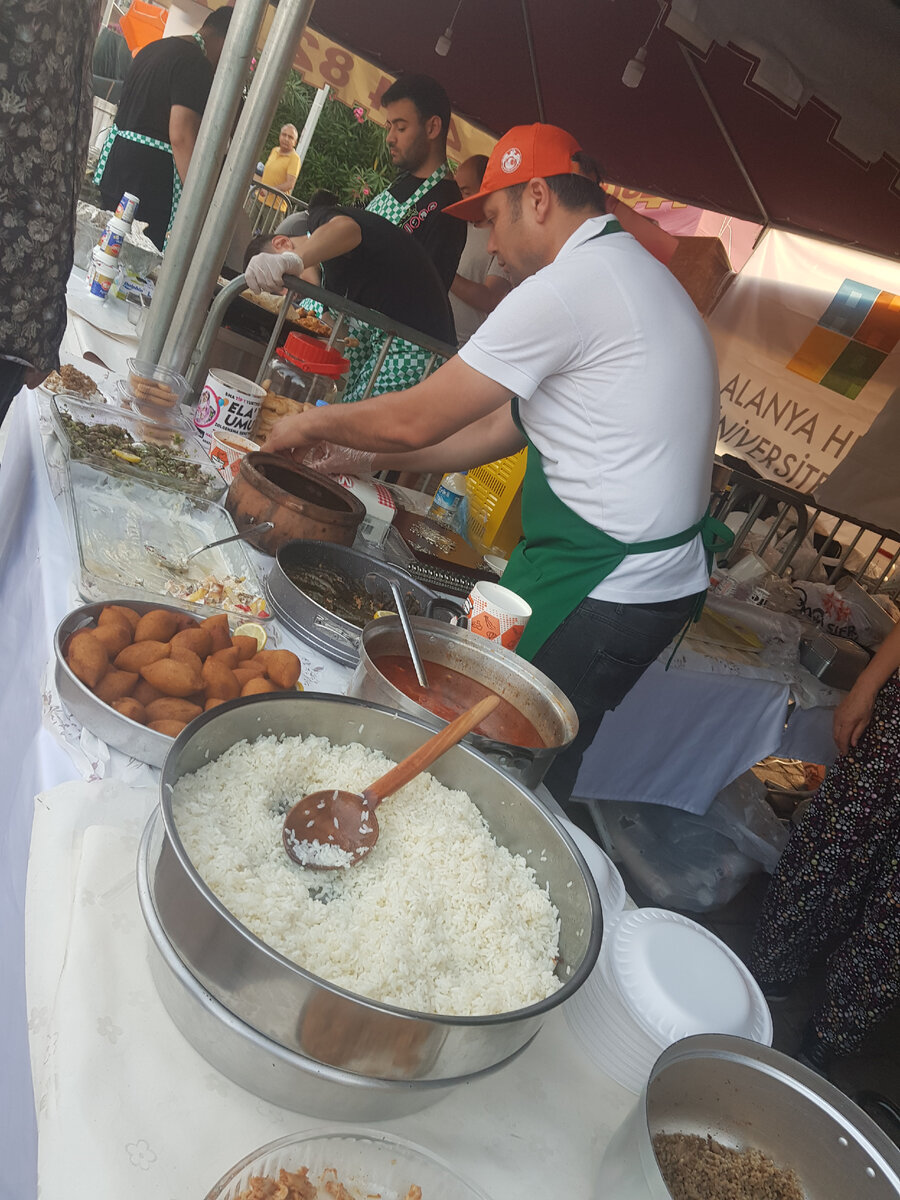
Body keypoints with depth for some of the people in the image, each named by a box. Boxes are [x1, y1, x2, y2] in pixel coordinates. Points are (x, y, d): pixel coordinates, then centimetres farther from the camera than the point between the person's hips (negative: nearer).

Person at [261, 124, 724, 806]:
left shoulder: (563, 288, -16)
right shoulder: (631, 272, 17)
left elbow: (416, 421, -14)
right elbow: (502, 428, 17)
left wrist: (312, 424, 6)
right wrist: (366, 458, 17)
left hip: (599, 593, -10)